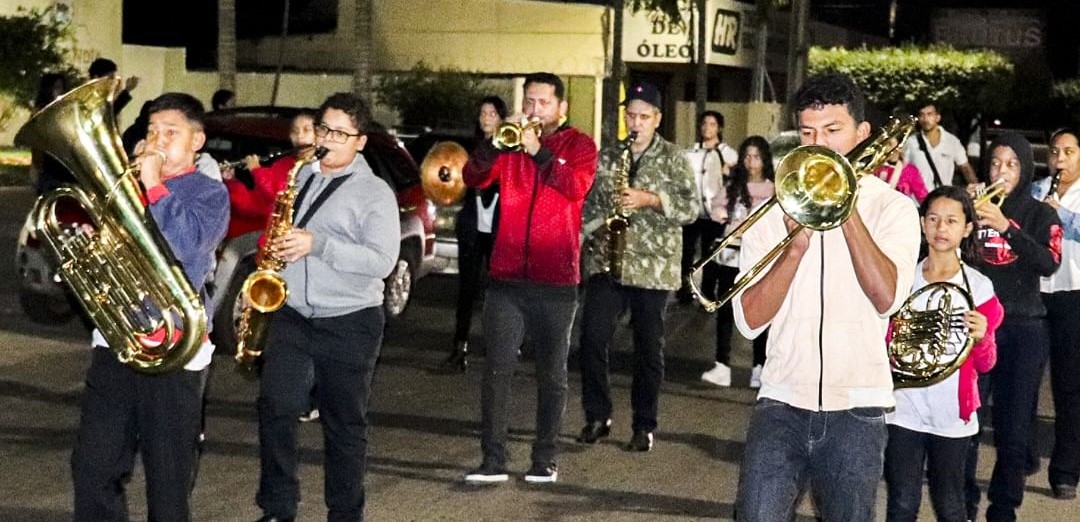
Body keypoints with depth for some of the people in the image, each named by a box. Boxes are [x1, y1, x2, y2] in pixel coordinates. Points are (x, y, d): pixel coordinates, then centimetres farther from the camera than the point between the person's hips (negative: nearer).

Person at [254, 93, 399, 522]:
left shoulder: (374, 193, -6)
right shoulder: (300, 177, 12)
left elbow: (382, 262, -17)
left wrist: (317, 244, -24)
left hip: (349, 325, -4)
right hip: (292, 315, 4)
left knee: (344, 424, 5)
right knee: (275, 406, -7)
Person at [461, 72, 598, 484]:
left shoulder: (578, 145, 5)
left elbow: (576, 187, -15)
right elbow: (473, 179, -4)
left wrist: (538, 152, -25)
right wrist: (494, 143, -20)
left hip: (556, 281, -2)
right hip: (506, 278, 2)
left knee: (552, 375, 6)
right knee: (497, 370, -2)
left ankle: (544, 459, 14)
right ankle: (493, 461, 2)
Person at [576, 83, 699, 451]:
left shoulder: (673, 158, 3)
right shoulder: (605, 157, 12)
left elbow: (692, 206, -5)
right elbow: (587, 202, 15)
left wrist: (650, 199, -17)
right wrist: (595, 229, -3)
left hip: (653, 266, -2)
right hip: (605, 262, 2)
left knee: (649, 348, 3)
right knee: (593, 336, -6)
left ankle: (644, 426, 13)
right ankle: (597, 416, 8)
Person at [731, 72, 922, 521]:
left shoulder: (892, 208, 3)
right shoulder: (775, 210, 7)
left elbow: (886, 297, -17)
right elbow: (750, 320, -4)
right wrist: (796, 246, -16)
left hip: (856, 407, -1)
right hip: (782, 403, 1)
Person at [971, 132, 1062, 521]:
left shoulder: (1040, 215, 5)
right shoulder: (974, 208, 8)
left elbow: (1049, 263, -13)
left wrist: (1006, 227, -22)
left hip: (1022, 329, 0)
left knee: (1013, 428, 0)